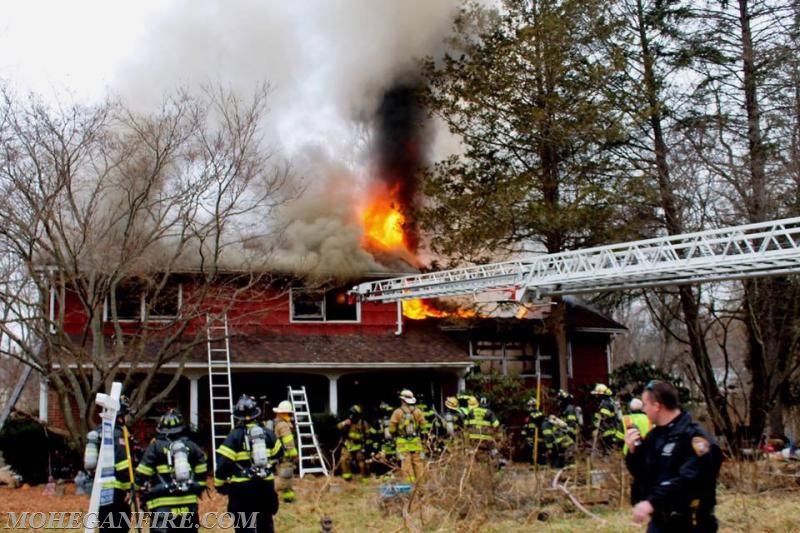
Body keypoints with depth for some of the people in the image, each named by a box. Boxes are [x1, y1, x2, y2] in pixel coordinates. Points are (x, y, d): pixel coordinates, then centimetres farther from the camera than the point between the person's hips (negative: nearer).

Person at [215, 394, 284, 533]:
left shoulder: (234, 436, -9)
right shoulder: (268, 434, 5)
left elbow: (223, 462, -12)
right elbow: (278, 454, 19)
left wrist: (219, 484, 1)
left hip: (242, 487, -4)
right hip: (266, 485, 4)